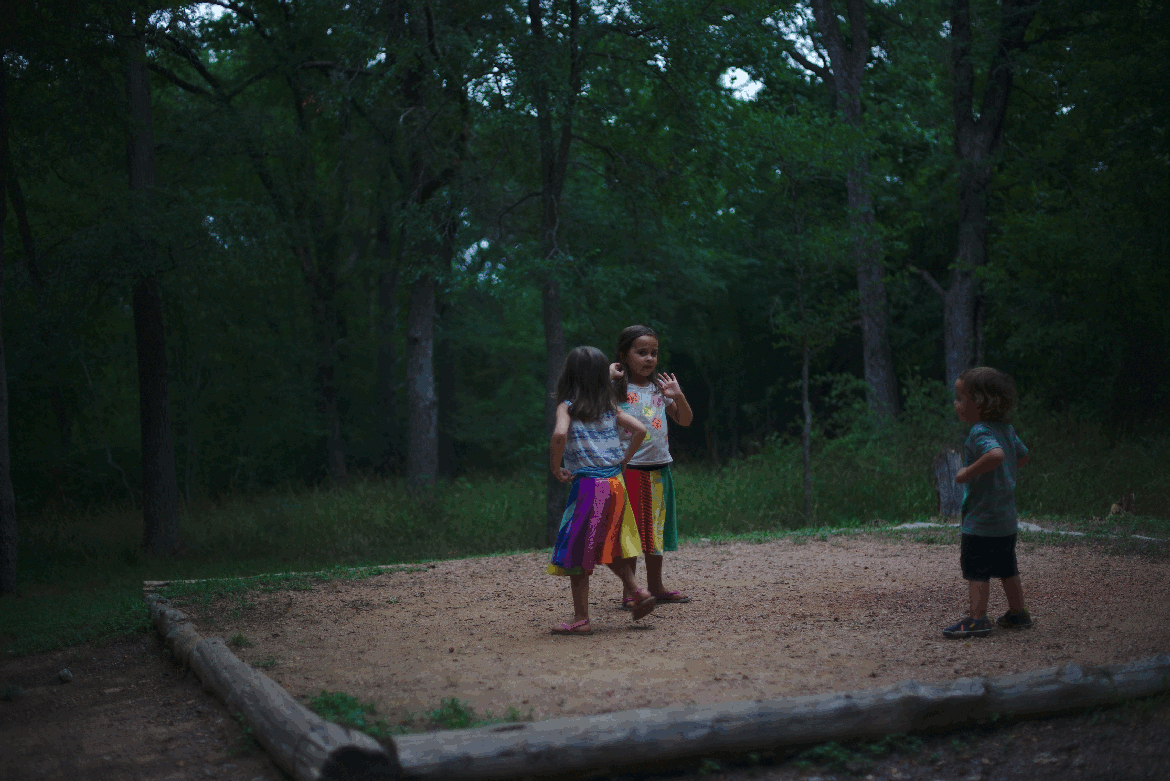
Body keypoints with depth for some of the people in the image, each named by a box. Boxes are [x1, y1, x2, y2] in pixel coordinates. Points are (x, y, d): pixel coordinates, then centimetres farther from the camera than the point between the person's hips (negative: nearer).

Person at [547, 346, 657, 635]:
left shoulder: (567, 407, -4)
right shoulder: (610, 407, 9)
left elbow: (560, 434, -23)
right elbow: (640, 430, 1)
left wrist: (555, 468, -11)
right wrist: (622, 461, 10)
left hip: (588, 486, -5)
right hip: (615, 483, 5)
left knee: (576, 553, 3)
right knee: (608, 547, 23)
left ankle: (581, 619, 3)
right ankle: (637, 592, 13)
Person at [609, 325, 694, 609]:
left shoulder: (660, 388, 10)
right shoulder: (617, 388, -5)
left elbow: (685, 420, 14)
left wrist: (678, 396, -2)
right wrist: (607, 379, -21)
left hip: (659, 468, 5)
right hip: (629, 467, -5)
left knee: (656, 529, 13)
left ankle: (656, 586, 24)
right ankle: (629, 591, 7)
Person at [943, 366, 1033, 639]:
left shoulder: (979, 432, -19)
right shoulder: (1006, 429, 9)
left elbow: (996, 454, -38)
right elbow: (1022, 456, 22)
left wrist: (968, 473, -29)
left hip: (981, 521, -9)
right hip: (1007, 518, 9)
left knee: (976, 570, -4)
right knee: (1007, 568, 19)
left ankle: (978, 619, -5)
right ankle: (1017, 613, 27)